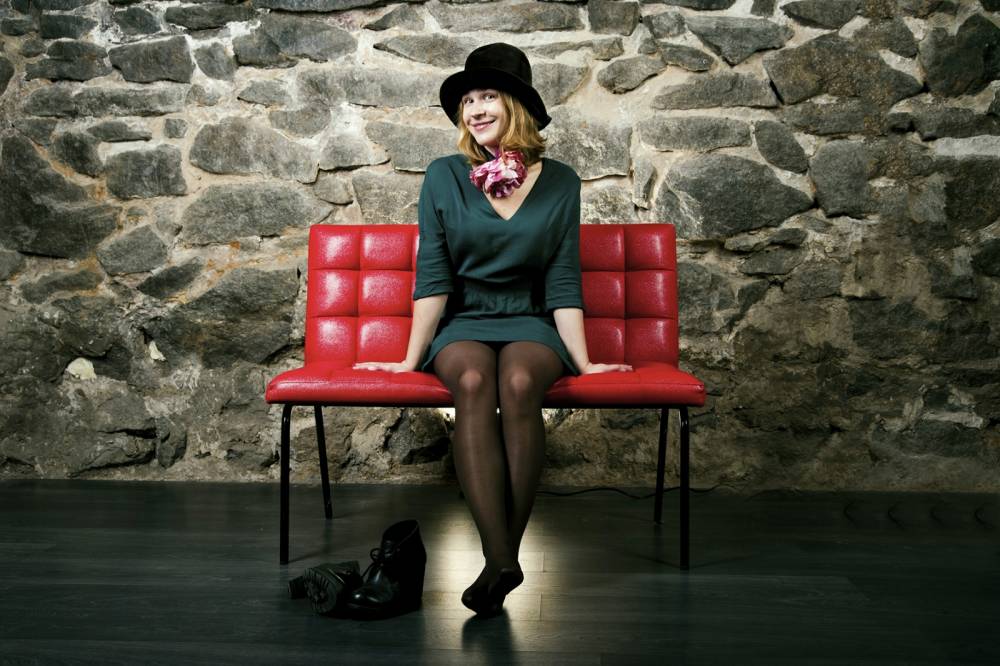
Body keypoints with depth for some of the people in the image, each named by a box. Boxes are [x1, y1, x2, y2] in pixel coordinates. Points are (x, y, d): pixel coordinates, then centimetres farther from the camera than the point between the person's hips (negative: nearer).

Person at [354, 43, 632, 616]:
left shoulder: (560, 182, 4)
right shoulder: (444, 177, 3)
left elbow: (563, 282, 4)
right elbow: (433, 278, 1)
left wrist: (583, 361, -2)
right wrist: (412, 358, -3)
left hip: (530, 323, 0)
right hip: (462, 324, 0)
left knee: (519, 383, -35)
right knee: (474, 382, -35)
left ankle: (506, 552, -29)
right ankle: (501, 559, -38)